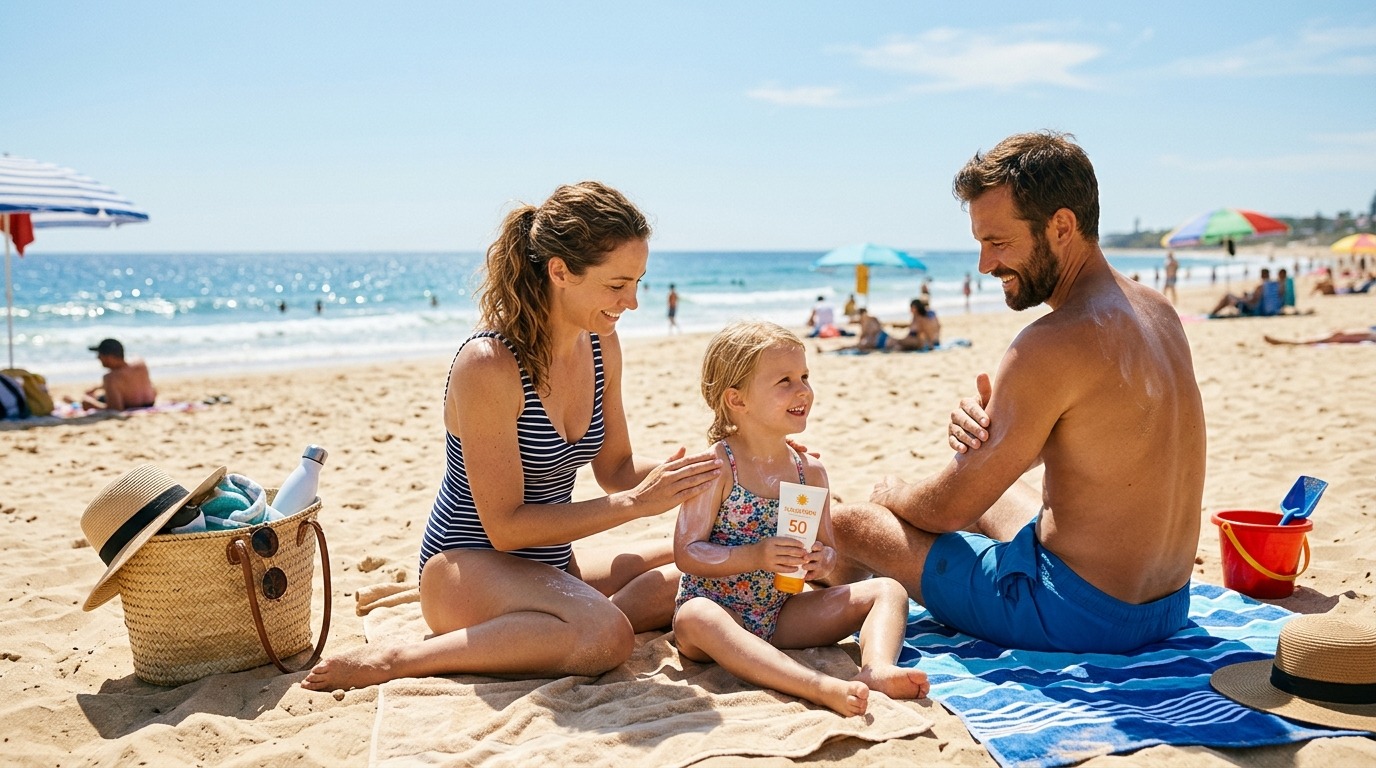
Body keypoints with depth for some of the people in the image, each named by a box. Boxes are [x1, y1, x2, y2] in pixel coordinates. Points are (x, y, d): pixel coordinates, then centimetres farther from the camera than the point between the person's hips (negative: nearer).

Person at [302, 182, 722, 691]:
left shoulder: (602, 347, 0)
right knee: (607, 634, -33)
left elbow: (615, 469, 10)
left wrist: (693, 470, -8)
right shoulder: (489, 364, -23)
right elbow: (505, 525, -21)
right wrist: (635, 503, -22)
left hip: (551, 568, 9)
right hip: (468, 568, -9)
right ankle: (395, 661, -19)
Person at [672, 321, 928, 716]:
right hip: (719, 611, -5)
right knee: (693, 621, -40)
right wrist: (756, 556, -28)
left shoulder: (810, 471, 4)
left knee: (887, 590, -5)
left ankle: (878, 668, -34)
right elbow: (686, 553, -16)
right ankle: (822, 687, -51)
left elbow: (826, 550, 11)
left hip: (781, 616, 6)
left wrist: (822, 559, -13)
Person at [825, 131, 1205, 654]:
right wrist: (986, 424, -8)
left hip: (1078, 615, -9)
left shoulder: (1053, 344, -26)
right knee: (982, 484, 32)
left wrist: (891, 492, 4)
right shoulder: (1159, 311, 3)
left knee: (848, 522, 3)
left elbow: (950, 508, -18)